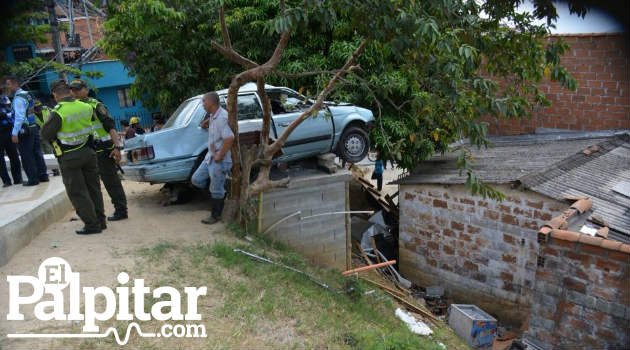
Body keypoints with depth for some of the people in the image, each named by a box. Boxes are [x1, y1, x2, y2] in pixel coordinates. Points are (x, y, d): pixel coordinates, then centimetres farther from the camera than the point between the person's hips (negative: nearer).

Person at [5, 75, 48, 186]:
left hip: (24, 131, -9)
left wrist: (15, 133, -23)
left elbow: (19, 117, -22)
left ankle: (33, 179, 5)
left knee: (27, 156, 0)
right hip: (34, 127, 9)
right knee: (37, 153, 13)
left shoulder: (18, 98, -15)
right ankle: (43, 175, 19)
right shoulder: (27, 95, 12)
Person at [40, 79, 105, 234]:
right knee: (93, 188, 15)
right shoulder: (86, 107, -3)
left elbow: (45, 135, -11)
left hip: (69, 157, -5)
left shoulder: (58, 113, -19)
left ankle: (92, 224, 5)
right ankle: (100, 220, 21)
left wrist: (48, 122, 6)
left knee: (77, 192, 4)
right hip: (88, 152, 5)